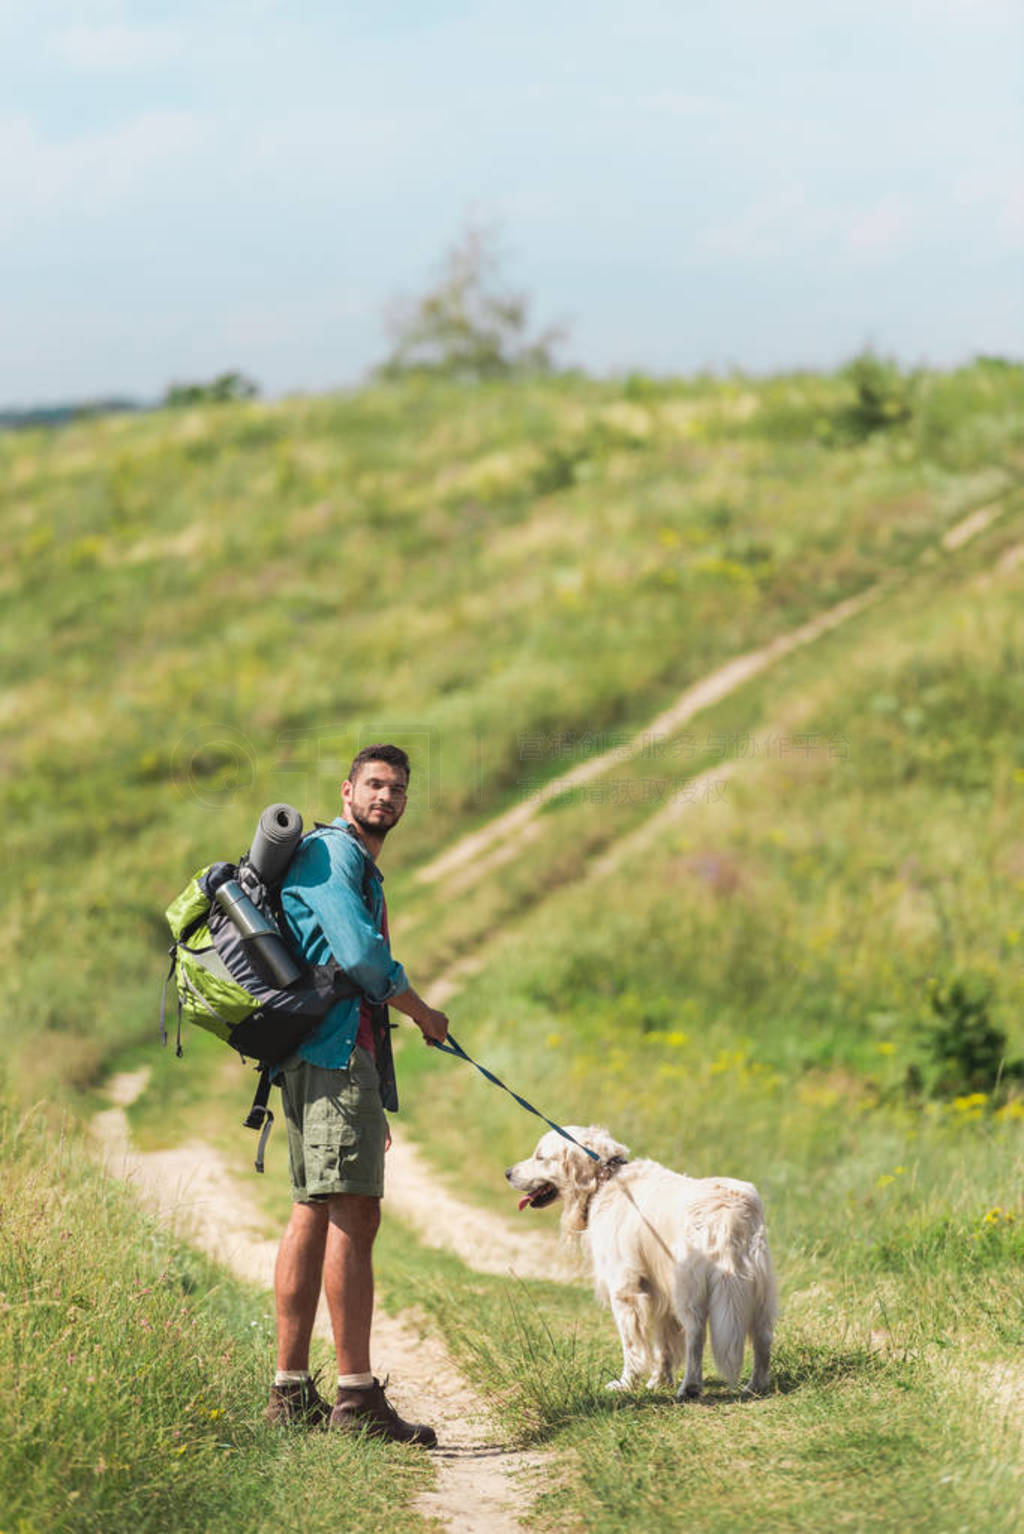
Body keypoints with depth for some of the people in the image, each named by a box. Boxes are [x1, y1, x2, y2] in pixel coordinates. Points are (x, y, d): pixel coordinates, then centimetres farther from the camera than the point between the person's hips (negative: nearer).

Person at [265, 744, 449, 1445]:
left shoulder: (361, 867, 26)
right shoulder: (330, 853, -6)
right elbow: (363, 958, -18)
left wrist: (374, 1101, 26)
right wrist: (424, 1013, 0)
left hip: (338, 1053, 11)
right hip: (334, 1051, -11)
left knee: (314, 1215, 9)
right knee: (353, 1215, -14)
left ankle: (291, 1391, 10)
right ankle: (358, 1395, -18)